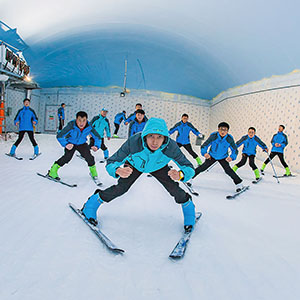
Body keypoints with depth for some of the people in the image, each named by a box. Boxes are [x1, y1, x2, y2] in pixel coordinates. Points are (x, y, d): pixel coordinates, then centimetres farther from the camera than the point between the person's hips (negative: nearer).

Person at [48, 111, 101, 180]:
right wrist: (66, 144, -43)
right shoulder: (71, 126, -32)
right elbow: (59, 136, -28)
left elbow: (97, 137, -12)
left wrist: (96, 146, -30)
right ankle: (53, 171, -2)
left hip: (82, 144, 2)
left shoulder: (89, 127, -25)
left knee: (88, 157, -15)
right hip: (70, 143, -2)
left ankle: (93, 171, 12)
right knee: (67, 157, -20)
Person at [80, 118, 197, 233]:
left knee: (174, 189, -13)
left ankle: (188, 207, 19)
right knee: (121, 188, -13)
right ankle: (93, 202, 13)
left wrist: (180, 175, -55)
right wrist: (118, 171, -58)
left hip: (158, 166, 1)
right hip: (135, 164, -1)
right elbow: (111, 162, -34)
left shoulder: (171, 147, -39)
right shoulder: (133, 142, -42)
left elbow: (189, 168, -31)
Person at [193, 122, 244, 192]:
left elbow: (235, 150, -15)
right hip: (212, 156, 0)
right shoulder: (213, 136, -25)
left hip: (223, 158, 0)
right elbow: (204, 145, -20)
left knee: (228, 170, -15)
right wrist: (204, 153, -41)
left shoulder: (229, 139, -22)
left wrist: (231, 157, -36)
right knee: (203, 167, -6)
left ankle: (239, 183, -1)